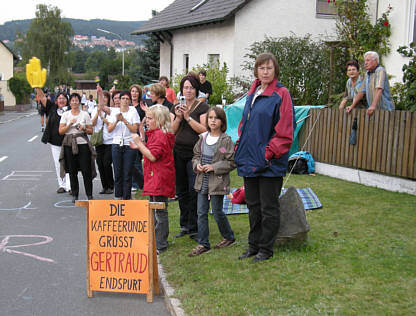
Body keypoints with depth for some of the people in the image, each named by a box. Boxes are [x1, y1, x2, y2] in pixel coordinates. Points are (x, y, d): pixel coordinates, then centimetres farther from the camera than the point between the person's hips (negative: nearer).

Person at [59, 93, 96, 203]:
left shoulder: (85, 114, 6)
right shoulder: (65, 114, 8)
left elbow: (91, 131, 8)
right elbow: (60, 131, 1)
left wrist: (84, 129, -12)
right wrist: (70, 124, -12)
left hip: (83, 143, -1)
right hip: (69, 144, 1)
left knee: (86, 170, -5)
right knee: (72, 171, 3)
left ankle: (89, 194, 4)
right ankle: (74, 194, 14)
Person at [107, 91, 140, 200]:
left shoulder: (133, 112, 3)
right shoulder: (114, 112, 12)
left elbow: (135, 129, -6)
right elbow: (109, 129, 5)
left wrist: (124, 120, -14)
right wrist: (116, 121, -10)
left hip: (129, 145, -2)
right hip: (116, 144, 2)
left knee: (127, 174, -4)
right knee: (117, 173, 2)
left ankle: (127, 197, 3)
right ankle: (118, 197, 11)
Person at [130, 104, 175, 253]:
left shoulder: (160, 135, -16)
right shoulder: (155, 133, 18)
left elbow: (153, 156, -23)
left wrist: (140, 143, -18)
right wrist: (140, 146, 13)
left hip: (159, 179, -11)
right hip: (155, 179, 11)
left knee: (160, 210, -6)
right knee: (154, 210, 17)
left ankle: (161, 245, -1)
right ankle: (155, 241, 27)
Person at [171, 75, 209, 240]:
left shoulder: (203, 107, -2)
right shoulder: (177, 107, 13)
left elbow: (204, 130, -12)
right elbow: (172, 131, 10)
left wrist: (188, 117, -15)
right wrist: (178, 118, -7)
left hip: (195, 152, -5)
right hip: (178, 151, 5)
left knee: (194, 190, -7)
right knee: (181, 190, 9)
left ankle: (194, 228, 1)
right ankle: (184, 225, 20)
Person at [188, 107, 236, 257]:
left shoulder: (226, 140, -9)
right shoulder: (203, 138, 7)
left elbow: (231, 162, -10)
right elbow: (196, 155, 17)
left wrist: (214, 167, -16)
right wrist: (197, 165, -4)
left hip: (218, 182, -5)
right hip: (202, 182, 5)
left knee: (217, 212, 5)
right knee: (201, 213, 5)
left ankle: (228, 237, 29)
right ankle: (203, 244, 14)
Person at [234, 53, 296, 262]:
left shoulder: (281, 94, -9)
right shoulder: (252, 94, 13)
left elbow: (285, 131, -13)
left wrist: (269, 153, -16)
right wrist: (239, 148, 10)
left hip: (270, 164, -7)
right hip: (249, 161, 7)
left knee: (268, 207, 4)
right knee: (253, 205, 15)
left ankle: (266, 249, 17)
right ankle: (254, 246, 27)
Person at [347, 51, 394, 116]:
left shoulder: (380, 70, -13)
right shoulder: (367, 74, 14)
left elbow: (379, 90, -25)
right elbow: (362, 91, 18)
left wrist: (373, 106, -36)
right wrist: (352, 106, 12)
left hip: (384, 109, -7)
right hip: (374, 111, 7)